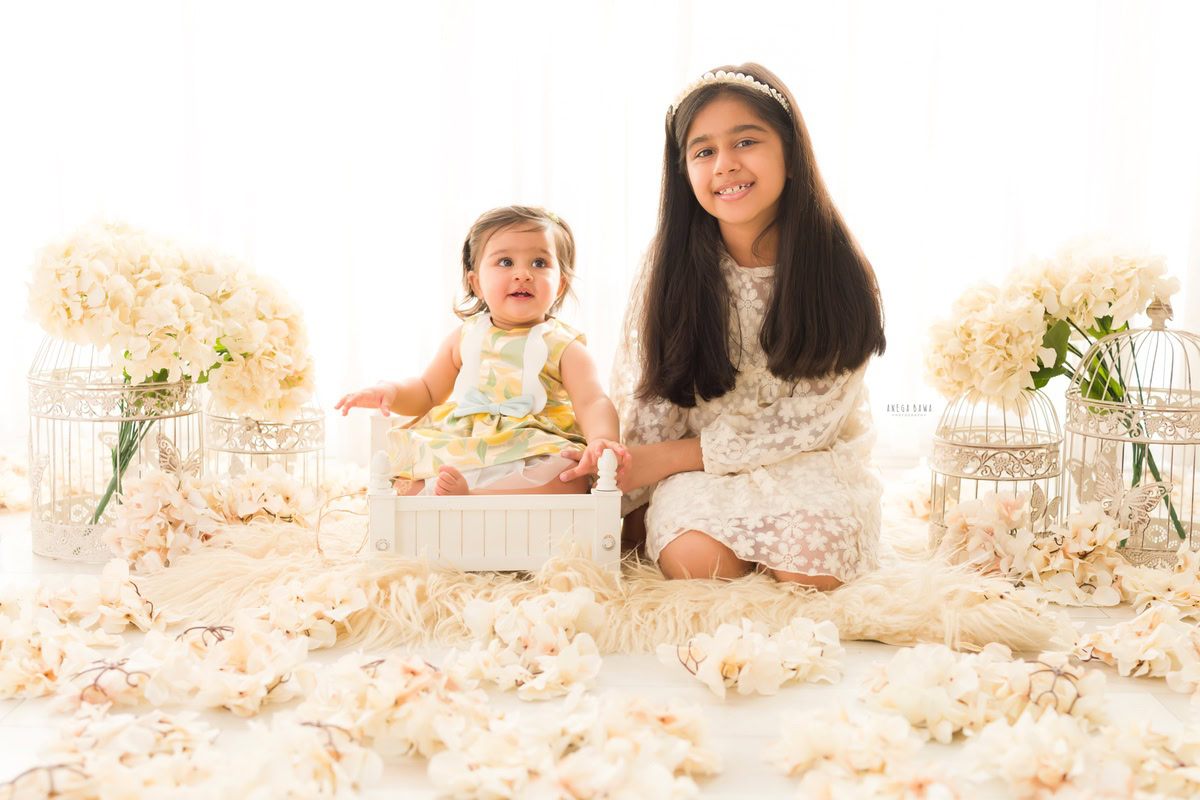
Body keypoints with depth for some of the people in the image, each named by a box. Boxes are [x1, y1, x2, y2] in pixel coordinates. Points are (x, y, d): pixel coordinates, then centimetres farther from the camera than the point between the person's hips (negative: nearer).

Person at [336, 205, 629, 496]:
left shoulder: (564, 347, 4)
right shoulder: (464, 338, 13)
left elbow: (593, 403, -8)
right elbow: (428, 392, 23)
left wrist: (602, 439, -32)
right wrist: (391, 391, 1)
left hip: (533, 459, -3)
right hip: (455, 453, 3)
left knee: (575, 478, -35)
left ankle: (468, 495, -40)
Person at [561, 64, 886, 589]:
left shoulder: (839, 270, -13)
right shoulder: (671, 269, -10)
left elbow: (808, 419, -12)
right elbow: (648, 402, -3)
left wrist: (668, 459, -14)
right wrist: (627, 504, -9)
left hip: (807, 459, 1)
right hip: (699, 461, 0)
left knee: (813, 568, -25)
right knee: (694, 560, -27)